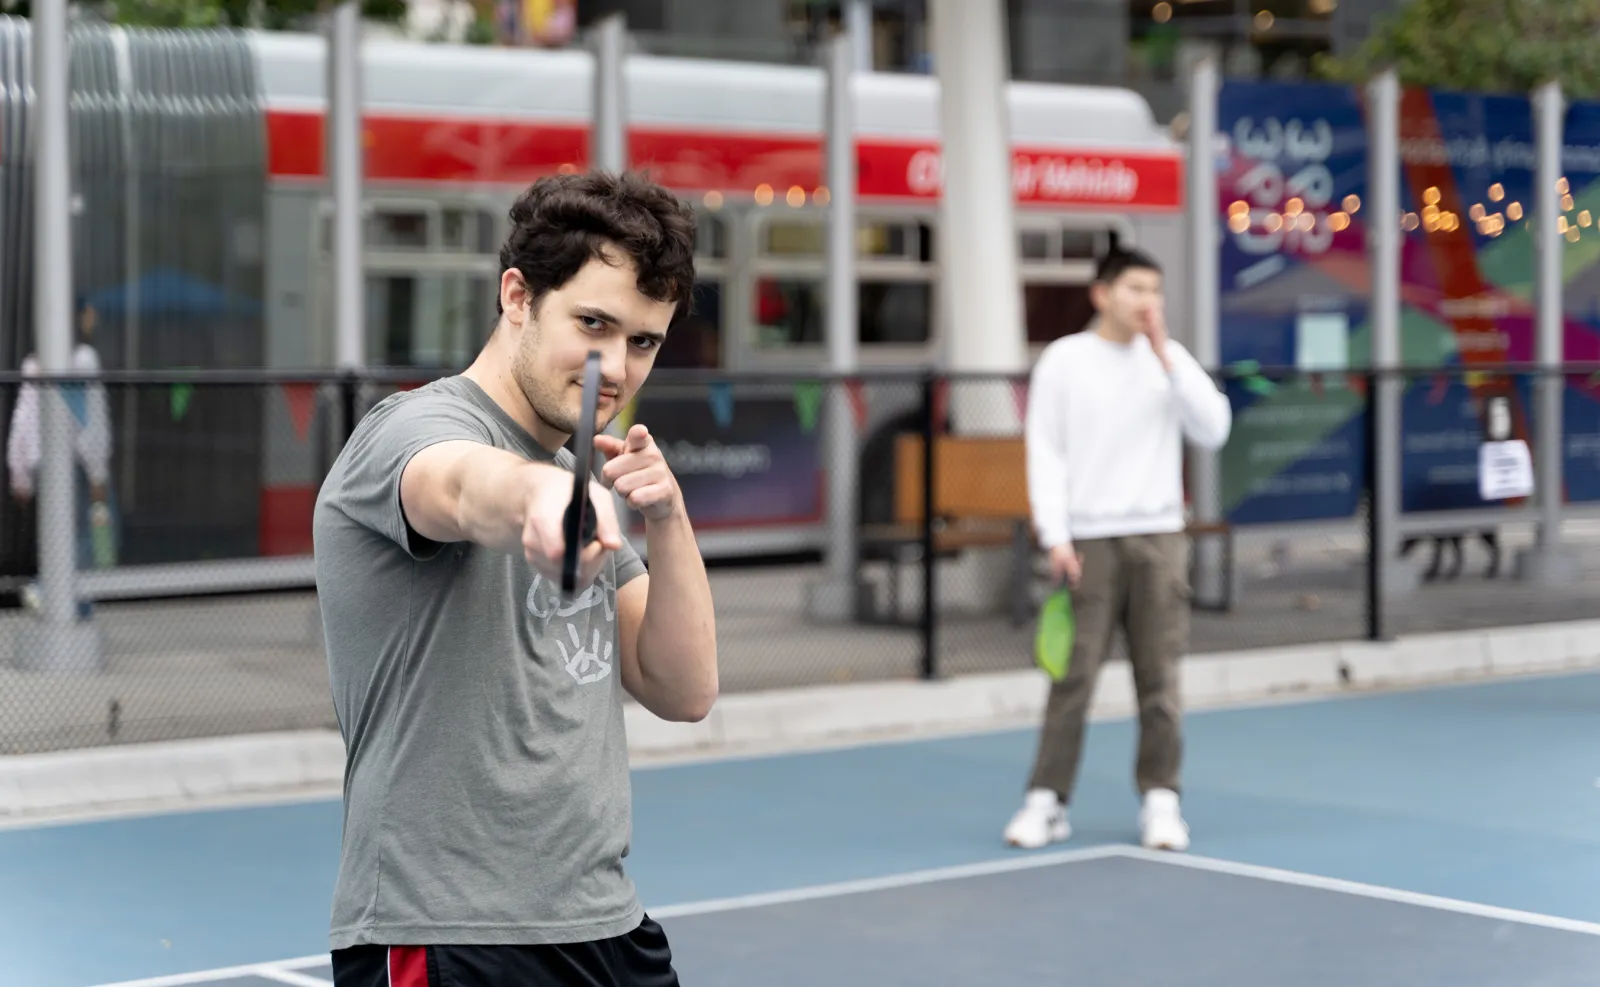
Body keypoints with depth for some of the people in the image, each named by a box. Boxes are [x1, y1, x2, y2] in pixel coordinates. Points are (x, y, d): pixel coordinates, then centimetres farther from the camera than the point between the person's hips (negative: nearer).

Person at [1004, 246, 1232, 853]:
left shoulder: (1170, 358, 10)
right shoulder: (1063, 360, 3)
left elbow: (1213, 431, -2)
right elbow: (1045, 454, 0)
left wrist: (1166, 356, -7)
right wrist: (1055, 537, -9)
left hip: (1158, 537, 2)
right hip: (1088, 541, -2)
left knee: (1159, 677, 2)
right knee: (1073, 677, -4)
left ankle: (1160, 800, 9)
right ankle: (1046, 801, 4)